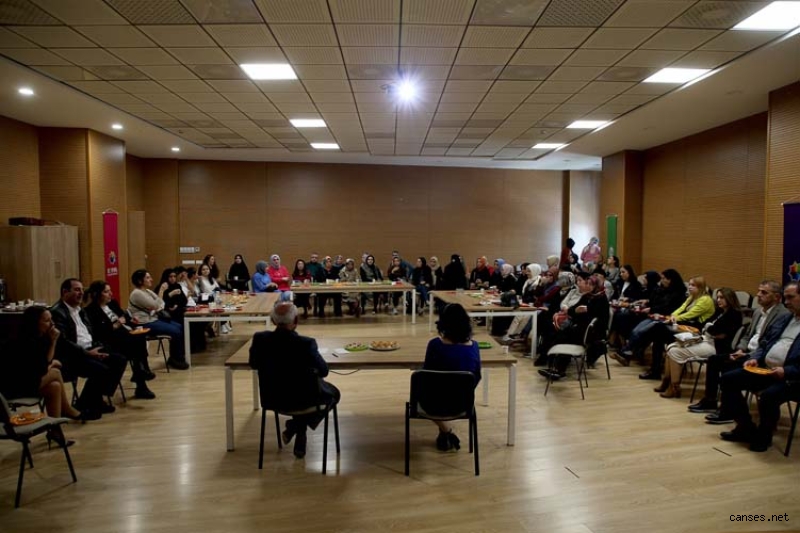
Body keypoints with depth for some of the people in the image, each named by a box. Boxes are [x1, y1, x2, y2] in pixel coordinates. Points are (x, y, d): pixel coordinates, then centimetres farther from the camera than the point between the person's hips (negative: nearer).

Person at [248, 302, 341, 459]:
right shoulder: (306, 343, -27)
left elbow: (253, 364, 2)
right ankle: (296, 426, 13)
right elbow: (323, 371, -14)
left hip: (272, 397, 5)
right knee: (333, 394, 26)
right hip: (303, 399, -5)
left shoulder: (259, 338, -16)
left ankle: (300, 440, 33)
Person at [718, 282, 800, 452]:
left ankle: (764, 436, -4)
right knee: (728, 379, -4)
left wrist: (786, 371, -23)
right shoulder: (783, 319, 19)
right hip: (763, 368, 8)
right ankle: (746, 427, 7)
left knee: (768, 395, -33)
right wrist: (755, 358, 4)